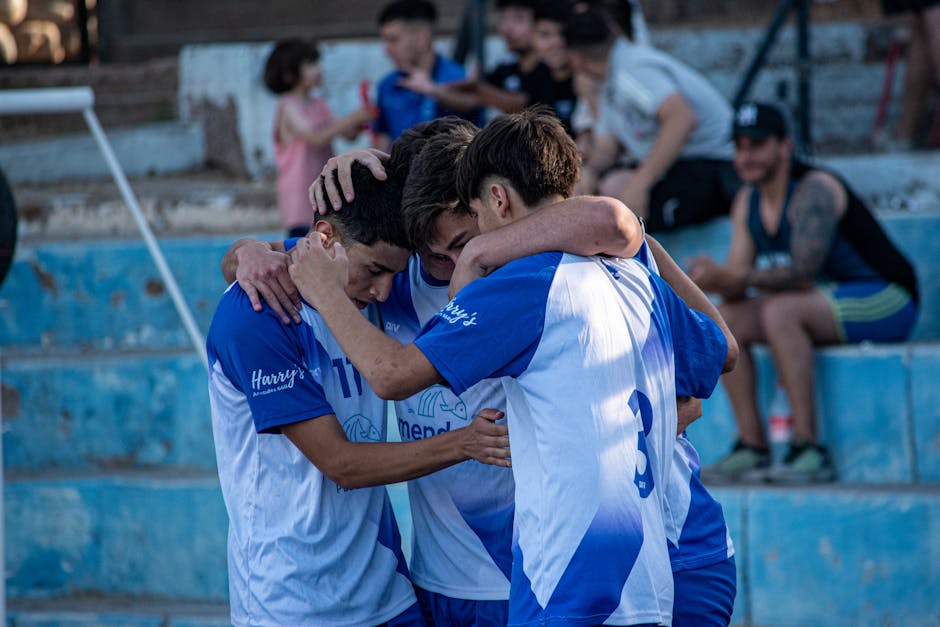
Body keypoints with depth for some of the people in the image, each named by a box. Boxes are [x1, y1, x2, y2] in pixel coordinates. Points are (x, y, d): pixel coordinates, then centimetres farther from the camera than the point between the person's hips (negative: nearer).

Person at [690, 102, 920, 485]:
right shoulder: (748, 202, 7)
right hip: (828, 303, 9)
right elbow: (736, 276, 1)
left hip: (886, 302, -9)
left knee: (779, 312, -32)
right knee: (725, 319, -8)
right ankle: (752, 448, -11)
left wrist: (728, 279, -33)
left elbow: (803, 272, -30)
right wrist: (716, 282, -23)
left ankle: (809, 450, -33)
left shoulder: (815, 190, -19)